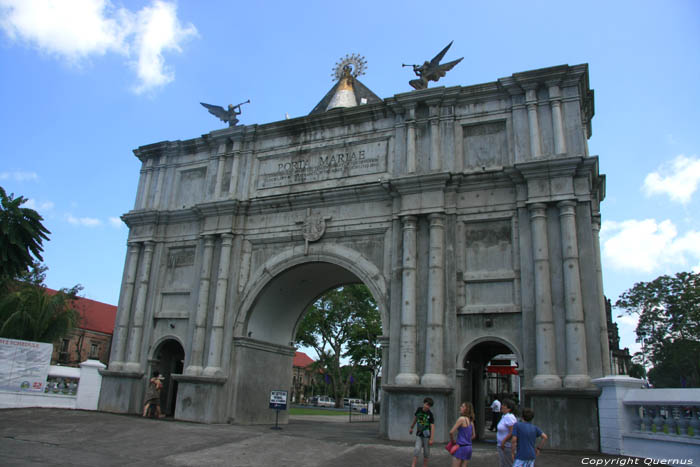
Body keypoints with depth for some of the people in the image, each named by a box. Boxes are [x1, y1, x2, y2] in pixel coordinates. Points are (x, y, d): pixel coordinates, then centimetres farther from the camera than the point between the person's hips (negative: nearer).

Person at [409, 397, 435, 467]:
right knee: (417, 449, -14)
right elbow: (415, 418, 11)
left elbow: (432, 427, -16)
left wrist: (431, 439, -20)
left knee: (426, 452, 4)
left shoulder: (430, 414, -16)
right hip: (419, 435, 2)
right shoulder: (419, 409, -7)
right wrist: (411, 427, 21)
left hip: (427, 435, -2)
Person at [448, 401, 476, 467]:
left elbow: (451, 432, -17)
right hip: (468, 446, 8)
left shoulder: (462, 419, -14)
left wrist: (452, 441, -1)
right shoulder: (471, 421, 9)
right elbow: (473, 435, 20)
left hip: (461, 447, -8)